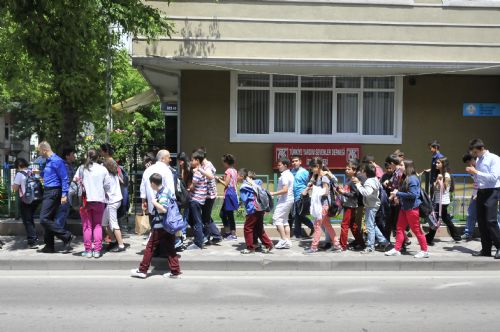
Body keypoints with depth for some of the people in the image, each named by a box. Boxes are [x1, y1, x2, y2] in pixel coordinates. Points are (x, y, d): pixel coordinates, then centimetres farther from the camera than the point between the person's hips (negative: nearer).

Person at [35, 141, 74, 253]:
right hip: (47, 192, 10)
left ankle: (67, 237, -9)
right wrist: (39, 172, 26)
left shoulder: (56, 161, -15)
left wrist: (64, 195, -23)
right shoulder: (48, 161, 15)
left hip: (53, 193, -10)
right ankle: (49, 246, 19)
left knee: (44, 219, -13)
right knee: (48, 219, 12)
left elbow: (64, 178, -18)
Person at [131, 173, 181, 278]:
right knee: (170, 248, 9)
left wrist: (154, 202, -18)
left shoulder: (161, 194, -18)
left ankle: (142, 270, 14)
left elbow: (163, 209, -29)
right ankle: (175, 272, 8)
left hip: (160, 226, -8)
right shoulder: (167, 190, 8)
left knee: (150, 247, 4)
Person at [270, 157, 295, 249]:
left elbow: (285, 190, -25)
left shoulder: (284, 175, -16)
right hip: (289, 199, 10)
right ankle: (288, 241, 13)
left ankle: (284, 240, -8)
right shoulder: (290, 174, 15)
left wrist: (273, 193, -18)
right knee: (285, 220, 12)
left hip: (284, 200, -10)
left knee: (277, 218, -7)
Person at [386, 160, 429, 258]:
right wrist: (397, 193, 1)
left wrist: (398, 193, -18)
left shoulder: (412, 179, -17)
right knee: (400, 228, 9)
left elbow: (412, 194, -23)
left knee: (416, 230, -1)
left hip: (412, 208, -10)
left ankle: (424, 251, 10)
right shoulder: (405, 178, 13)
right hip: (404, 207, 10)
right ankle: (397, 249, 13)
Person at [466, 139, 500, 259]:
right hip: (481, 192, 8)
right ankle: (486, 249, 15)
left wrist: (476, 172, -19)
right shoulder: (478, 160, 13)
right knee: (481, 221, 7)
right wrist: (472, 173, 1)